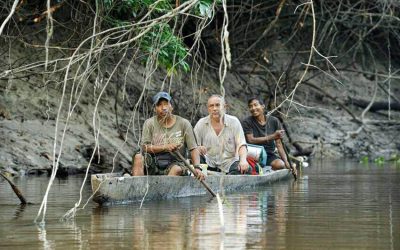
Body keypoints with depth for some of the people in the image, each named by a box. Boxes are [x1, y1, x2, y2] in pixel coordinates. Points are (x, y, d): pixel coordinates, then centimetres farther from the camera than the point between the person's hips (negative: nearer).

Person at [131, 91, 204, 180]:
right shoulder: (149, 123, 6)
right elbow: (144, 147, -4)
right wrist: (165, 147, -17)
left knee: (177, 169, -34)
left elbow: (193, 149, -1)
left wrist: (197, 167, -19)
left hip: (173, 163, -1)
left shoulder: (183, 124, 4)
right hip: (153, 164, 1)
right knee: (138, 157, -27)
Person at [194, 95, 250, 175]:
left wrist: (243, 160, -26)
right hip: (209, 163, 0)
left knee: (246, 169, -29)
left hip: (230, 161, 0)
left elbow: (241, 145, -6)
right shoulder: (201, 124, 4)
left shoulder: (234, 122, 2)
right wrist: (198, 149, -24)